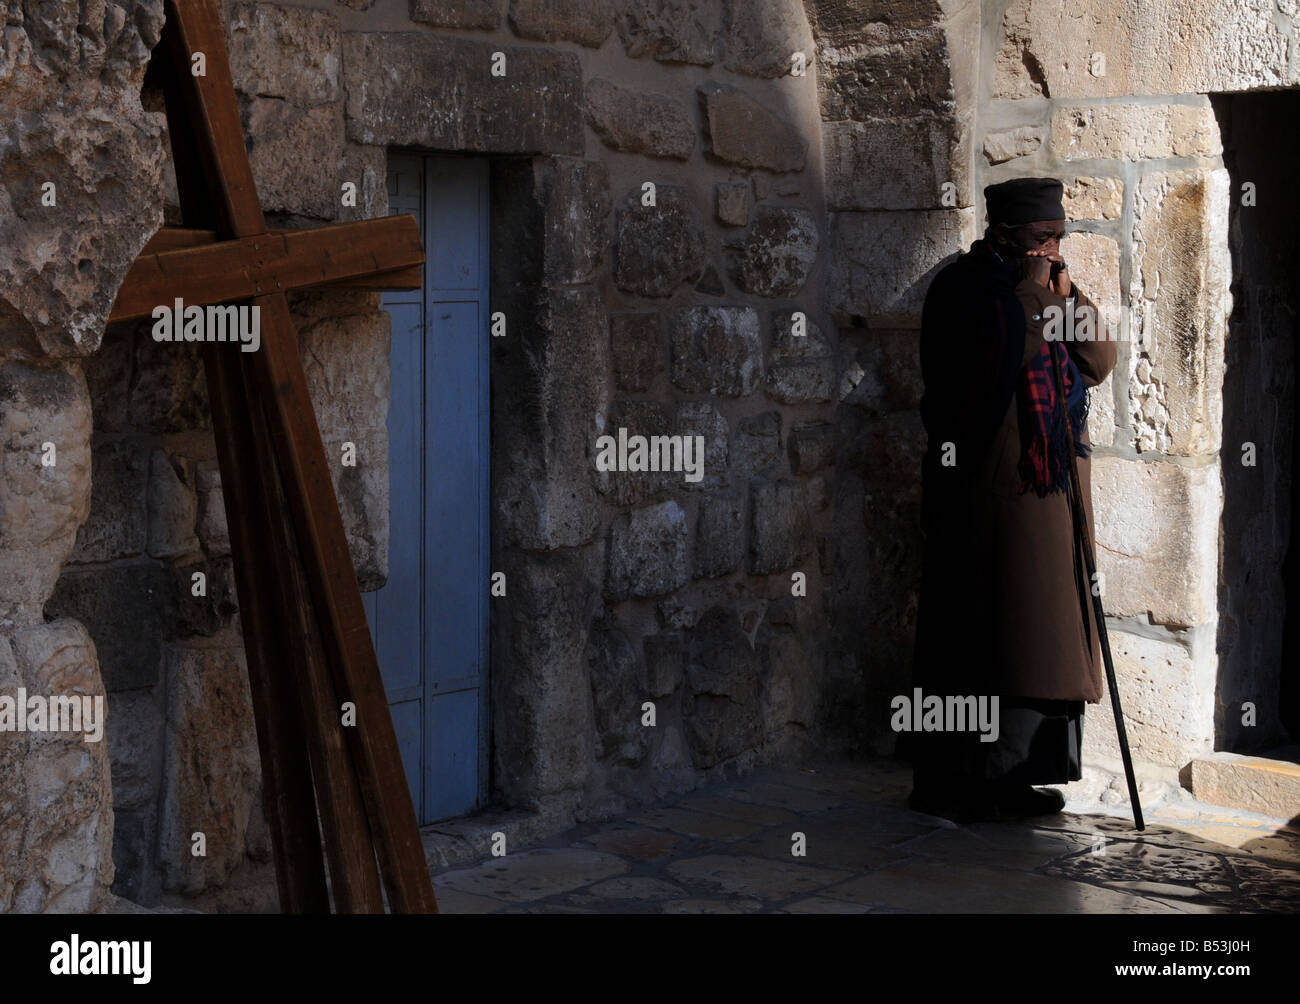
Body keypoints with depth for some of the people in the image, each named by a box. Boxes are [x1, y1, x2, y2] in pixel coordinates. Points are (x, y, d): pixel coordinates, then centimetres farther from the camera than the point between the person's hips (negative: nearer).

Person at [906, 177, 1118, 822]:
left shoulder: (1048, 289, 17)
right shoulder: (962, 287, -6)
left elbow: (1099, 365, 10)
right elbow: (998, 364, -20)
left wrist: (1068, 298, -1)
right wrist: (1029, 296, -12)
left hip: (1049, 486, 8)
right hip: (985, 485, -8)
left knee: (1038, 628, 7)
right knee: (977, 626, -6)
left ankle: (1014, 773, 15)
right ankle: (950, 784, 1)